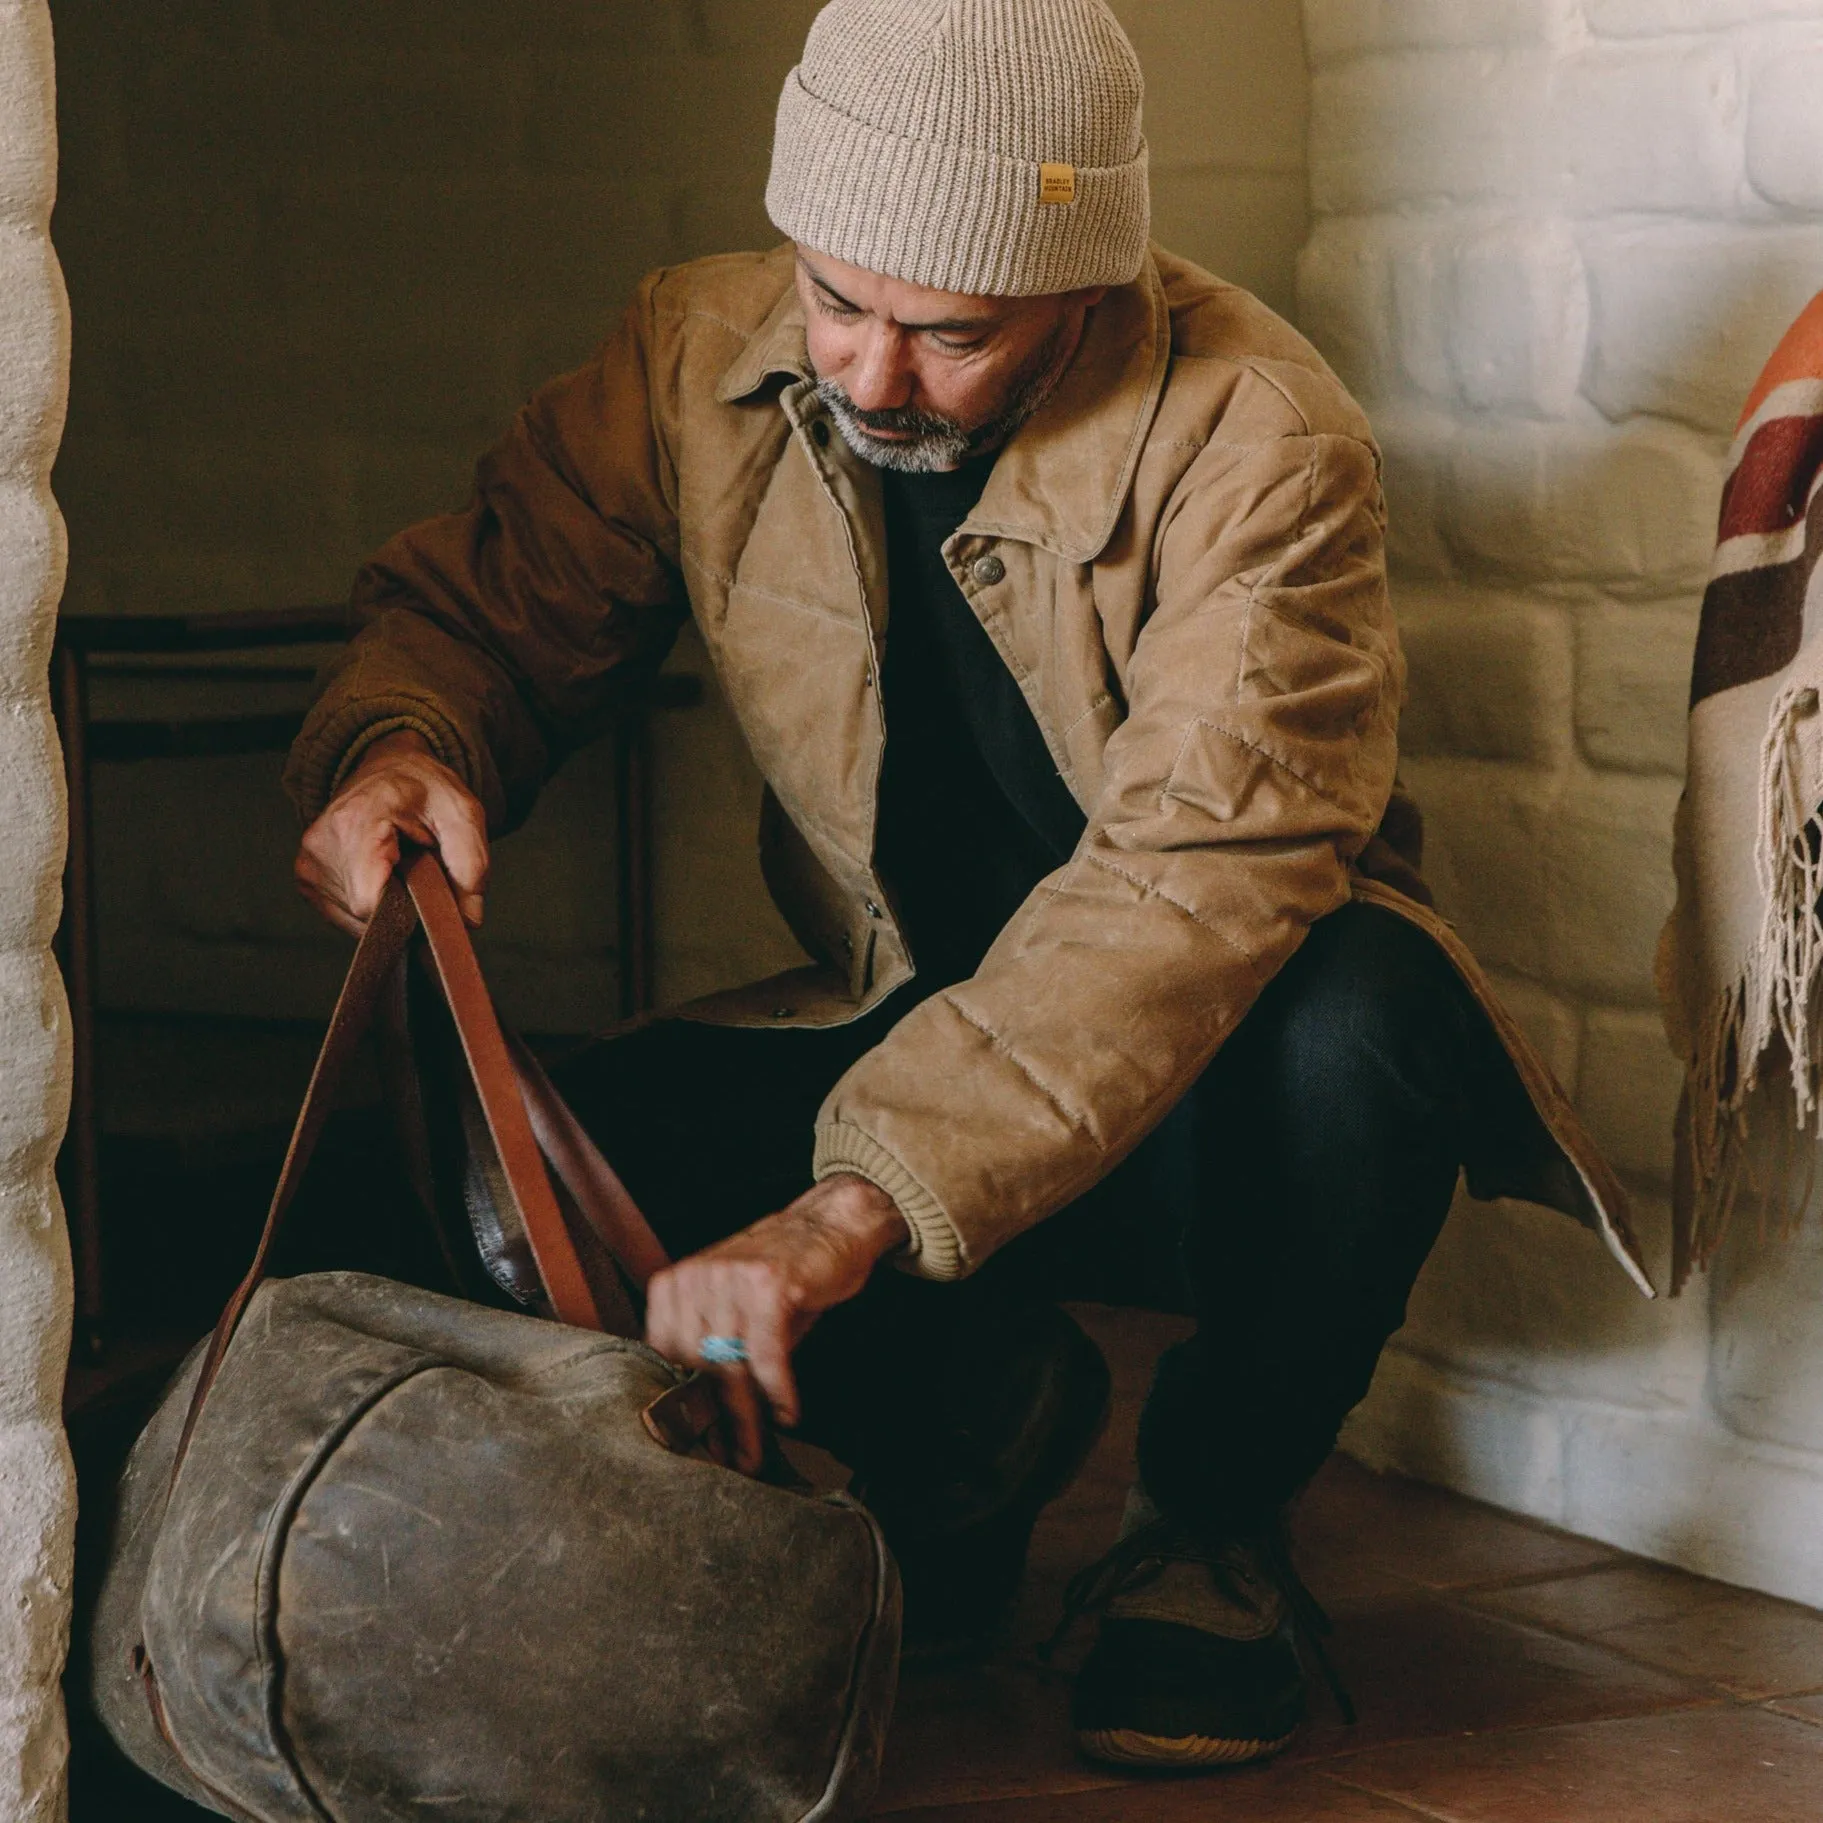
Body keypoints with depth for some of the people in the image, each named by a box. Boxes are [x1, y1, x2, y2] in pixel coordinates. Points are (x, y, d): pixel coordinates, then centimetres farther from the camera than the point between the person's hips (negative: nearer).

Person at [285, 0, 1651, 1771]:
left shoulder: (1256, 440, -24)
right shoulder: (698, 361, -8)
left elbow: (1199, 873, -35)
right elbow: (480, 606, 4)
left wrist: (859, 1200, -46)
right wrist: (395, 743, -25)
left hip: (1212, 1092, -4)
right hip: (900, 1034, 4)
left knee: (1360, 1023, -38)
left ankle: (1215, 1514, -7)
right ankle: (977, 1396, 9)